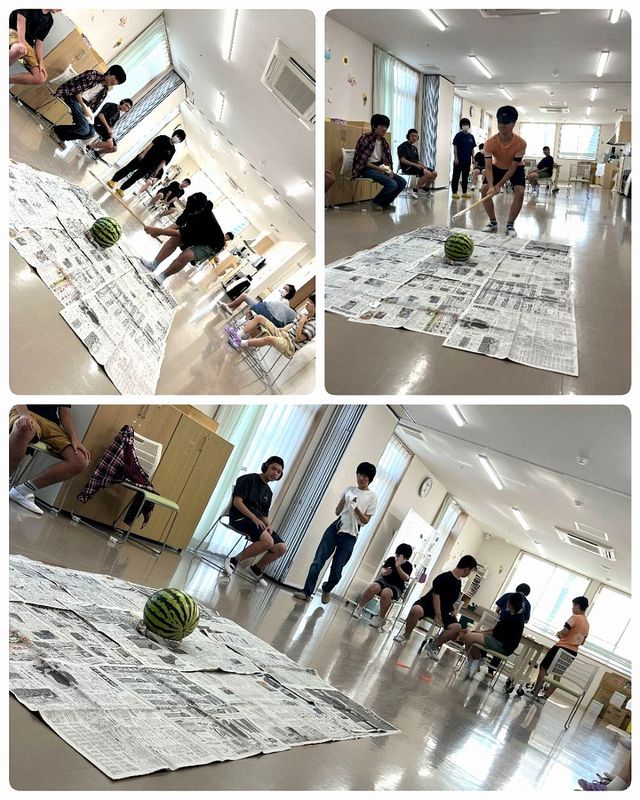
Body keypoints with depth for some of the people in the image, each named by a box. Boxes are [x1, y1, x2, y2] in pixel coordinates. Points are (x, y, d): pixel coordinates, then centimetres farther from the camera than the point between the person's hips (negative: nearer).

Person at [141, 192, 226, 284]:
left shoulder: (205, 220, -40)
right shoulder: (192, 207, -19)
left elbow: (180, 233, -38)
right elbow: (179, 223, -7)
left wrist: (158, 231, -37)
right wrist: (163, 230, -22)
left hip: (210, 246, -8)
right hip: (196, 236, 8)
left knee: (185, 255, -30)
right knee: (175, 239, -17)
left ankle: (162, 276, -13)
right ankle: (154, 264, -14)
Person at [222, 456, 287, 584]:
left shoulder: (268, 492, 19)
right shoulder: (249, 479, -3)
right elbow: (237, 502, -13)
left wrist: (268, 525, -5)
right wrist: (254, 518, -21)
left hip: (258, 522, 8)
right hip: (240, 518, -8)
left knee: (281, 547, -9)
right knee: (268, 541, -31)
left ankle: (255, 570, 10)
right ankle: (234, 560, -16)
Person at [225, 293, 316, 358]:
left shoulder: (313, 324, -14)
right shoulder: (303, 312, 11)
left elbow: (298, 338, -18)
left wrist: (301, 323, -20)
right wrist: (283, 329, 9)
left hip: (290, 346, -9)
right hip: (283, 335, 9)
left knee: (269, 339, -42)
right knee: (259, 318, -2)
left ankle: (240, 343, -28)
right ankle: (237, 335, -13)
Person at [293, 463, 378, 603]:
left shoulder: (372, 498, 1)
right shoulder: (349, 489, 11)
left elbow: (365, 520, -1)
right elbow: (337, 512, 13)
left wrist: (356, 508, -17)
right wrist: (343, 500, -6)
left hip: (349, 536, -3)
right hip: (335, 528, 3)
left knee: (336, 570, 0)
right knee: (318, 561, -9)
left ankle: (326, 590, 28)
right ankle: (306, 592, -5)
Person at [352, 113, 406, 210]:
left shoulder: (384, 142, 10)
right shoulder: (365, 139, -11)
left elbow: (387, 159, 16)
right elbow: (362, 161, -16)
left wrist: (388, 169, -7)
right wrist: (379, 168, -19)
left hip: (380, 168, 8)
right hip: (367, 169, -7)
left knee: (402, 182, -8)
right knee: (392, 184, -26)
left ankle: (385, 203, 8)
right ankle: (376, 202, -2)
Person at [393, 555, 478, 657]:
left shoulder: (458, 582, 11)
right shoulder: (444, 577, -14)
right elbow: (436, 595, -15)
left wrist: (453, 611, 10)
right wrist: (437, 615, -16)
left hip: (443, 611, 7)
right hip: (428, 604, -7)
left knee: (457, 627, -21)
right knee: (416, 610, -41)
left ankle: (433, 645, -4)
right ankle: (406, 634, -9)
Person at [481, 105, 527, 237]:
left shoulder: (521, 143, -32)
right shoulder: (490, 142, -31)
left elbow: (513, 167, -29)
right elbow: (488, 167, -35)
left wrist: (499, 185, -36)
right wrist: (491, 186, -50)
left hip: (516, 168, -1)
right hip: (497, 167, 2)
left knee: (520, 192, -23)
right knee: (485, 190, -15)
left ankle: (510, 225, -10)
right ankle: (493, 223, 0)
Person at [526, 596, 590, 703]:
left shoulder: (575, 617, -10)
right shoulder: (587, 624, 15)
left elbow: (565, 631, -19)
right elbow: (582, 641, 22)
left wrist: (558, 633, 1)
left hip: (562, 648, -8)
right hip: (573, 652, 8)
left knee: (543, 667, 1)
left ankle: (535, 692, -1)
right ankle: (545, 697, 10)